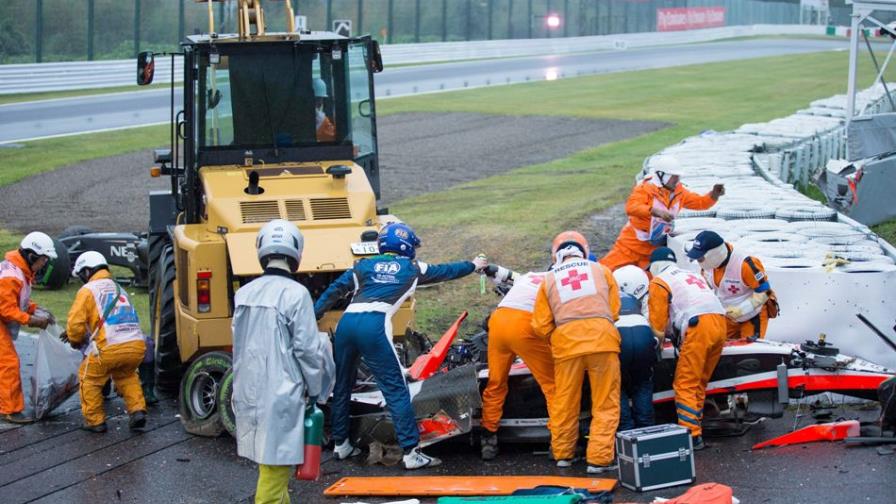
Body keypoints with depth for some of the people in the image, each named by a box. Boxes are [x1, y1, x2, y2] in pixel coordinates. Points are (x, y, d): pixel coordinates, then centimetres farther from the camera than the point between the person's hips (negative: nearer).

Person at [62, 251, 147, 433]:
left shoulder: (88, 290, 5)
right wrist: (75, 331, 38)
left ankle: (95, 421, 19)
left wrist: (75, 340, 20)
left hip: (110, 348, -6)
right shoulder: (119, 289, 28)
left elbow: (75, 323, -3)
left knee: (89, 378, 18)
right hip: (137, 345, 6)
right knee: (126, 375, 34)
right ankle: (137, 410, 19)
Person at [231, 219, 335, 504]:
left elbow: (239, 344, 13)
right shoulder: (295, 293, -13)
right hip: (281, 393, -7)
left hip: (249, 392, 7)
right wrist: (314, 390, 2)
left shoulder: (244, 294, 6)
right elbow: (307, 349, -11)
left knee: (271, 464, 20)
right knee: (275, 464, -4)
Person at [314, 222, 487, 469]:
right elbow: (446, 271, 35)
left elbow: (334, 291, 14)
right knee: (396, 390, -2)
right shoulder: (413, 269, 20)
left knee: (342, 386, 19)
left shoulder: (364, 265, 22)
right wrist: (474, 265, 51)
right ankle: (411, 452, -6)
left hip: (346, 322, 4)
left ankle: (341, 444, 28)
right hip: (374, 326, -4)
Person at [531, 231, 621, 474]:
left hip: (566, 342, 1)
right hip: (602, 338, -1)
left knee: (564, 402, 15)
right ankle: (599, 458, -1)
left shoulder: (549, 279, 16)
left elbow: (541, 326, 11)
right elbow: (614, 310, 14)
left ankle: (563, 454, 26)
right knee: (605, 404, 4)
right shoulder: (601, 270, 17)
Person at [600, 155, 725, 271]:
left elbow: (699, 202, 10)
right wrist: (656, 211, -47)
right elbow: (631, 207, -34)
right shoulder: (646, 188, -18)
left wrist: (714, 195, -10)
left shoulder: (678, 192, 3)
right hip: (632, 243, -6)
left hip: (654, 248, 6)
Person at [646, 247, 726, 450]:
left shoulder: (658, 282, 10)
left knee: (685, 385, -5)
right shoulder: (691, 275, 32)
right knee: (700, 383, 15)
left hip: (699, 326, -7)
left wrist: (658, 341, 21)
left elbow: (658, 322, 3)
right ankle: (695, 428, 17)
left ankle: (692, 435, -13)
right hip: (720, 322, 7)